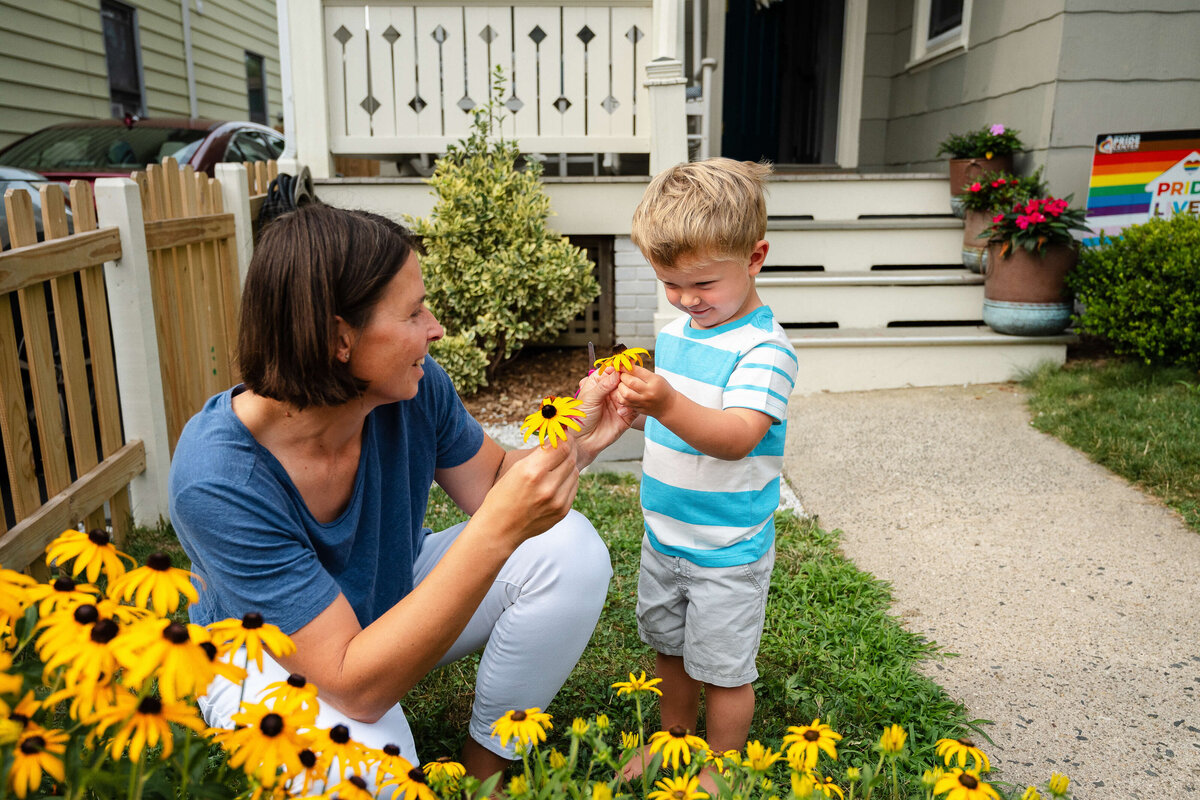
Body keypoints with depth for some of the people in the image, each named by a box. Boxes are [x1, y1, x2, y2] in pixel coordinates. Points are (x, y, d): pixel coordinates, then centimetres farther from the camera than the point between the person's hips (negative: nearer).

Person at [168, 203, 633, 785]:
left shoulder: (414, 388, -21)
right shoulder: (218, 480, -36)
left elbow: (494, 485, -3)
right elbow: (356, 687, -37)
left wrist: (576, 442, -24)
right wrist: (497, 531, -48)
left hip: (393, 600, 5)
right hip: (267, 660, -5)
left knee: (568, 549, -15)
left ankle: (485, 762, 4)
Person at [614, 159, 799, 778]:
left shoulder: (764, 347, -21)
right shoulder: (674, 331, 2)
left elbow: (737, 437, -35)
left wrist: (668, 406, -50)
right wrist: (633, 401, -6)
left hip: (727, 549, -7)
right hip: (663, 535, 7)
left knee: (723, 668, 11)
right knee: (670, 645, 24)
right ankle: (673, 741, 47)